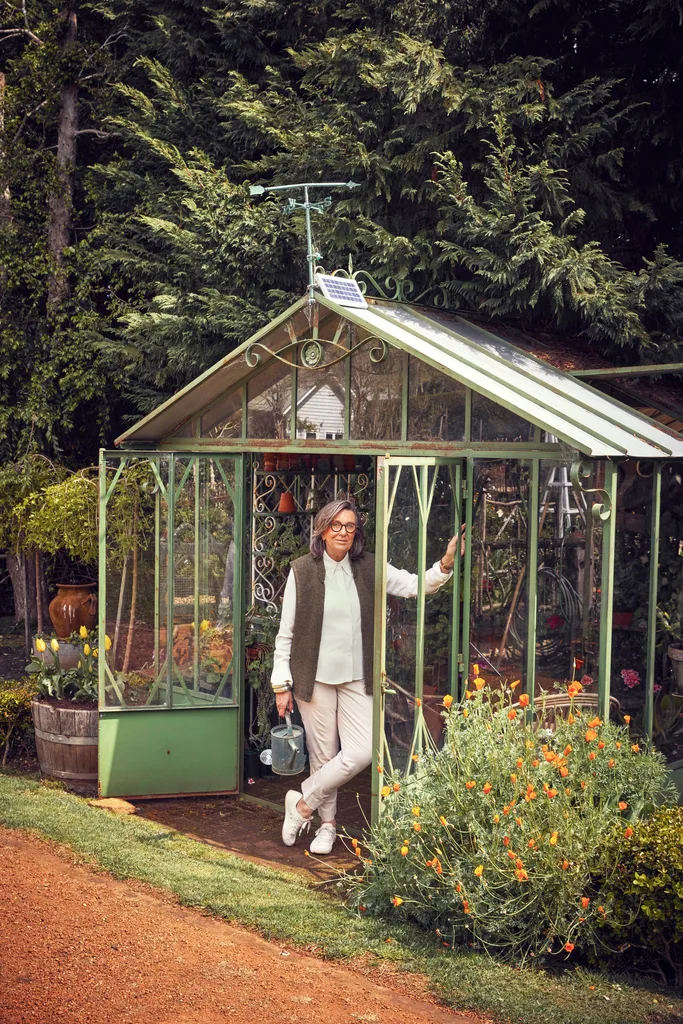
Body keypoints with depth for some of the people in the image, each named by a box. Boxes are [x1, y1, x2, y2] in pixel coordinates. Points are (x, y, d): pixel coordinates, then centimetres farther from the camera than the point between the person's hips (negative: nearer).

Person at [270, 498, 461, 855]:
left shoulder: (368, 568, 4)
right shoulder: (302, 570, -3)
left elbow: (415, 585, -1)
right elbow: (286, 632, -1)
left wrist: (446, 563, -19)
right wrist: (282, 684, -2)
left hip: (356, 678, 3)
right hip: (315, 677, -2)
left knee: (361, 753, -8)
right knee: (323, 755, 4)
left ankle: (303, 804, 10)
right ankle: (327, 823, 24)